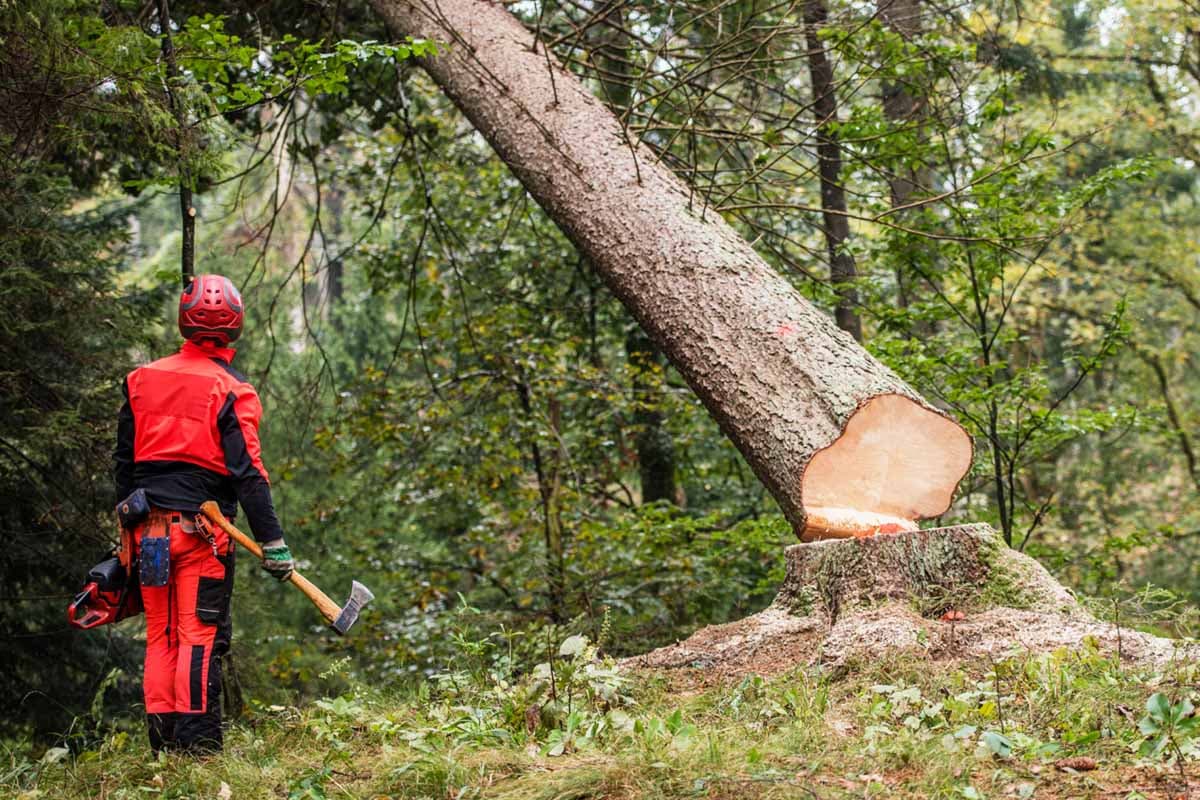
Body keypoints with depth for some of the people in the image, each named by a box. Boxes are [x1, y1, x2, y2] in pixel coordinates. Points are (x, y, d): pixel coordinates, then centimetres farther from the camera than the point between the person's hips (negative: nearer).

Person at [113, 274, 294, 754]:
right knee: (198, 637, -1)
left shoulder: (142, 380, 8)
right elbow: (247, 474, -12)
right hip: (201, 533, -4)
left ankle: (161, 743, 11)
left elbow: (123, 462, 13)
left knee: (159, 637, 10)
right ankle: (197, 744, -4)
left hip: (148, 529, 4)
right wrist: (273, 542, -9)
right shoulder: (229, 392, -8)